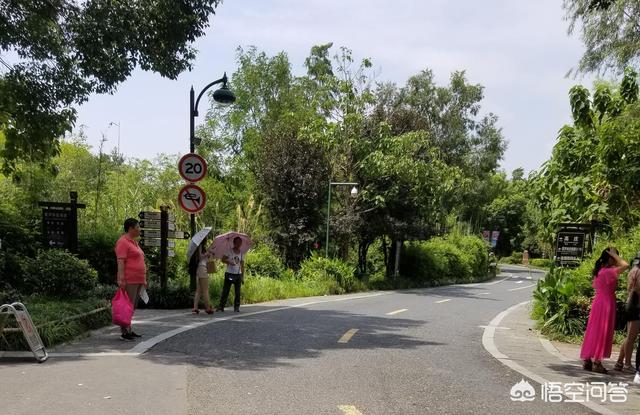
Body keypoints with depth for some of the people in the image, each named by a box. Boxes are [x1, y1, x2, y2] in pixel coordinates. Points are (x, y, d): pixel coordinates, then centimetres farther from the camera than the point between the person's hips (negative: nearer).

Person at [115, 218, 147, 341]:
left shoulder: (133, 242, 20)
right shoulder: (123, 242, -9)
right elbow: (120, 261, -18)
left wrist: (143, 279, 24)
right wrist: (121, 279, -25)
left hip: (137, 280, 10)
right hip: (129, 280, -10)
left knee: (133, 306, 11)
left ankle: (129, 330, 16)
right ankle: (125, 332, -7)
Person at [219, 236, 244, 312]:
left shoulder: (241, 253, 10)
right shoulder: (229, 251, 1)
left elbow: (242, 266, 12)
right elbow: (223, 260, -5)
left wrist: (243, 276, 9)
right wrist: (229, 262, -25)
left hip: (238, 274, 3)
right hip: (229, 274, -3)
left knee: (237, 292, 3)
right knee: (225, 291, -4)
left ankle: (236, 307, 10)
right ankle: (221, 306, 2)